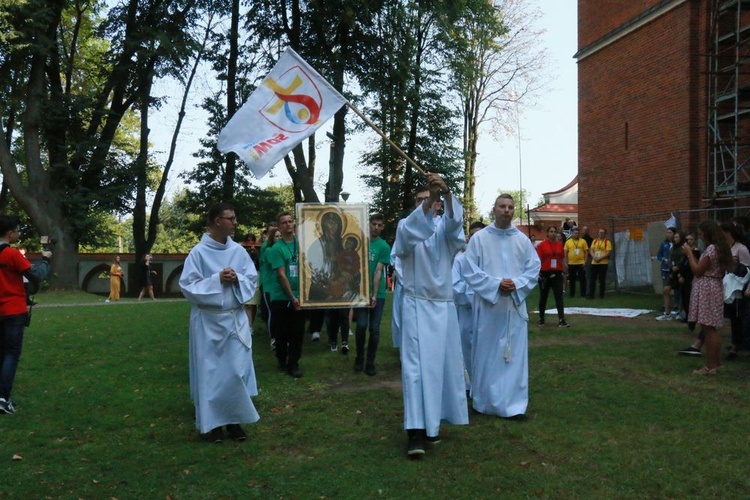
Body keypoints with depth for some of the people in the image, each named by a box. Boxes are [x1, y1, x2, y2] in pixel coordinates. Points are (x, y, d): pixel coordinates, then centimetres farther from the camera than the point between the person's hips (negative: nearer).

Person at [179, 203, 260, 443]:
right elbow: (188, 287, -10)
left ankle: (234, 420, 18)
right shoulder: (198, 252, -8)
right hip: (208, 321, -4)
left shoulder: (239, 250, 4)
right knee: (211, 372, 3)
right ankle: (212, 422, 15)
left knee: (237, 370, 5)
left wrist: (237, 279, -14)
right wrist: (217, 279, -19)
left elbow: (252, 280, 6)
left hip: (236, 318, 4)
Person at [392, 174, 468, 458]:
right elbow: (412, 229, -25)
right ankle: (416, 430, -11)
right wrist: (428, 198, -40)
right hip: (416, 306, -3)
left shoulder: (445, 227, 5)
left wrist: (446, 193, -39)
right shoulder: (406, 226, 1)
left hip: (443, 307, 3)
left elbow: (454, 220, -19)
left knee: (440, 364, 8)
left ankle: (432, 422, 23)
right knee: (415, 365, -8)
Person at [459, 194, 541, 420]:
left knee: (514, 355, 2)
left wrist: (516, 284, -12)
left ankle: (514, 405, 9)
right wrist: (496, 284, -15)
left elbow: (534, 268, 6)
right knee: (486, 354, 6)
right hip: (488, 304, -2)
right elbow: (469, 270, -6)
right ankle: (484, 401, 20)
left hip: (514, 304, 2)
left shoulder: (523, 240, 6)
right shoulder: (479, 238, -2)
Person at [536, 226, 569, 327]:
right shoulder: (542, 245, -3)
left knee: (559, 296, -5)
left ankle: (561, 320, -9)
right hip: (545, 273, -2)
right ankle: (541, 319, 25)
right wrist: (538, 273, -9)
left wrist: (564, 272, 11)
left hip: (557, 273, 2)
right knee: (543, 297, 11)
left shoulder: (560, 244, 7)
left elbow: (563, 259, 12)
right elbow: (538, 259, -4)